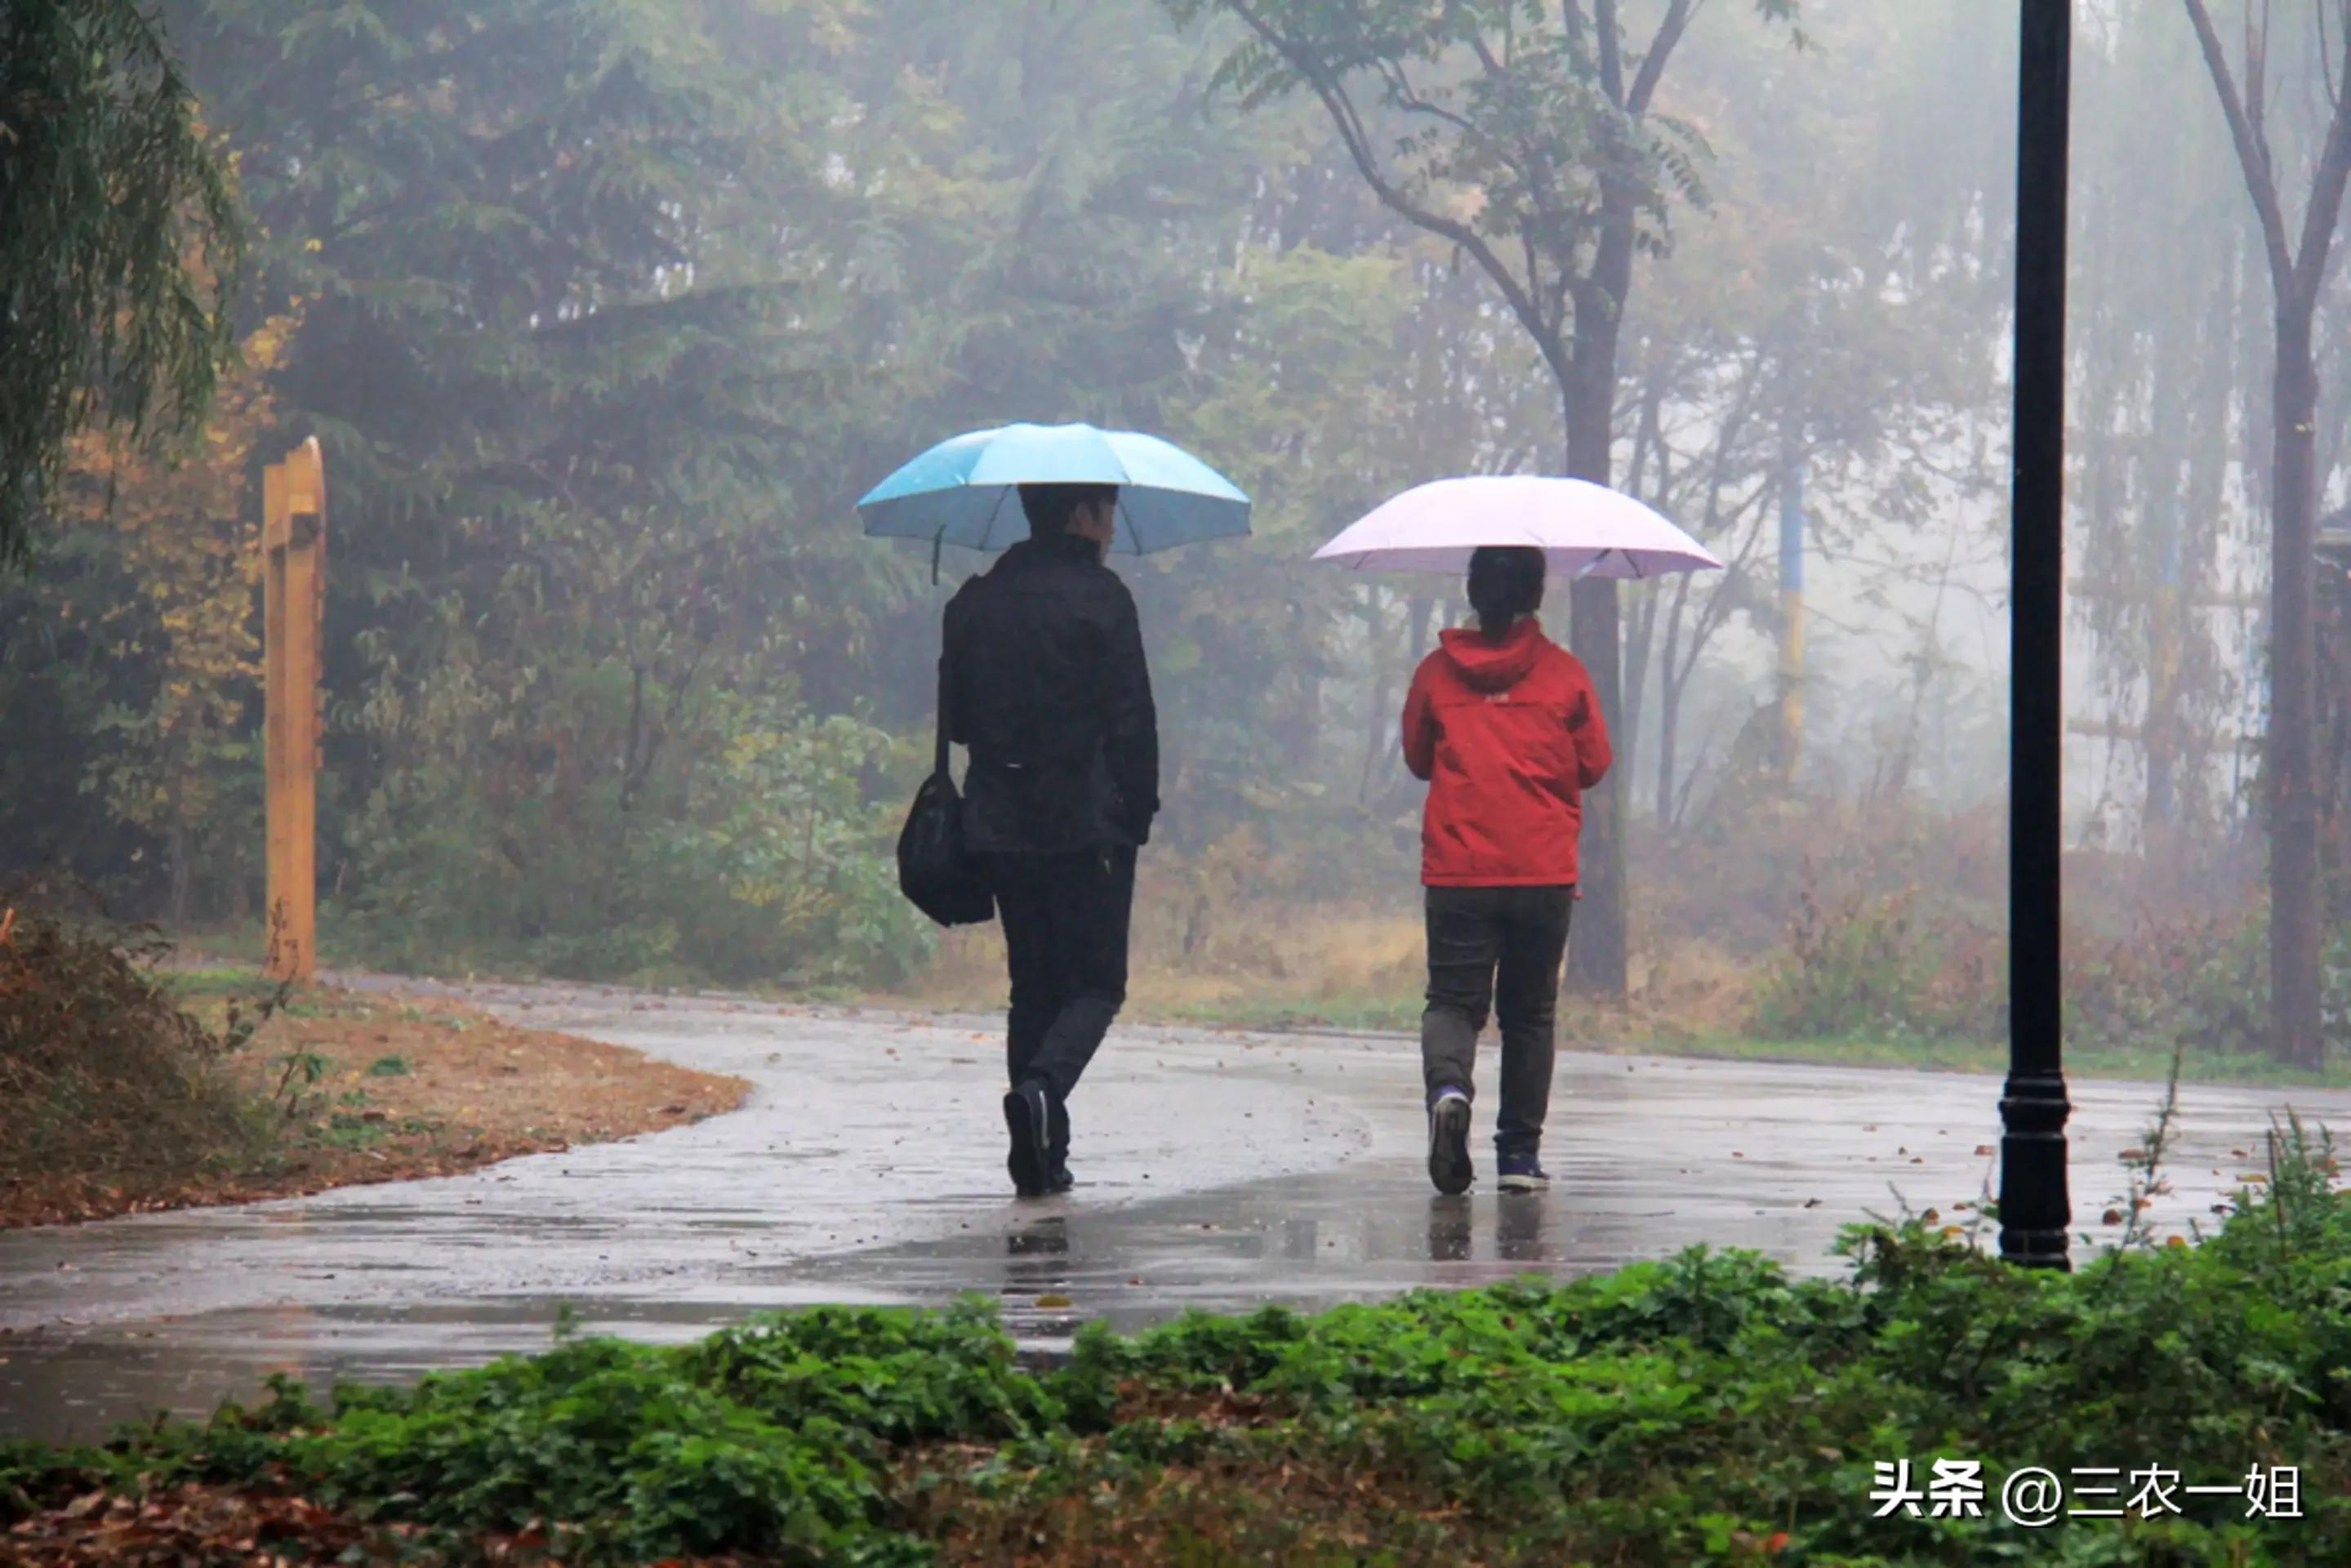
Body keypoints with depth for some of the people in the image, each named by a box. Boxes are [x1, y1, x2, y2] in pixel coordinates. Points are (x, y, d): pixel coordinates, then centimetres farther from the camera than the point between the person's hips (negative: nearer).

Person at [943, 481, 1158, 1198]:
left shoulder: (975, 602, 8)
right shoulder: (1100, 598, -8)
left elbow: (956, 719, 13)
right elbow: (1133, 722, -10)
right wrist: (1139, 813, -3)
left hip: (999, 823, 5)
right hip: (1088, 825, -5)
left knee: (1033, 982, 13)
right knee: (1097, 982, 3)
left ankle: (1040, 1153, 6)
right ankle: (1042, 1086, -24)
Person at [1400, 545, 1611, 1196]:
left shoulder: (1436, 672, 1)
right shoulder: (1563, 674, -1)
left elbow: (1417, 759, 13)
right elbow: (1593, 765, 7)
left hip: (1456, 872, 0)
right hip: (1544, 873, 0)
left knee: (1453, 998, 4)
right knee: (1529, 1012, 10)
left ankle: (1448, 1086, -27)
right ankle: (1520, 1153, 9)